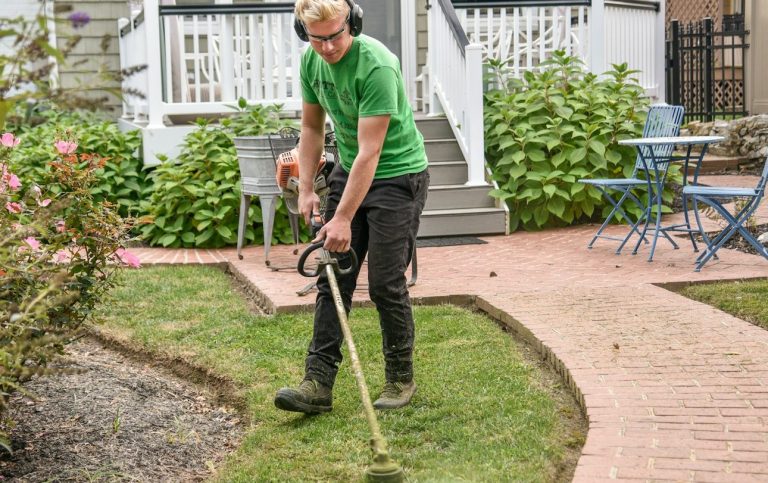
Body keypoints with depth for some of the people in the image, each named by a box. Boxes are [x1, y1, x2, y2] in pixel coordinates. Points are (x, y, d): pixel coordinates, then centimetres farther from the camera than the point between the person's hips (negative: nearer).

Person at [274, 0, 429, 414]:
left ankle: (400, 379, 12)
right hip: (349, 171, 7)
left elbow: (370, 151, -28)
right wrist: (306, 189, 3)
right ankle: (318, 382, 2)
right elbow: (312, 127, 11)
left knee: (385, 283, -6)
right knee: (332, 278, 1)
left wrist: (343, 218, -27)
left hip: (397, 174, -7)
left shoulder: (376, 65, -27)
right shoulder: (312, 61, -4)